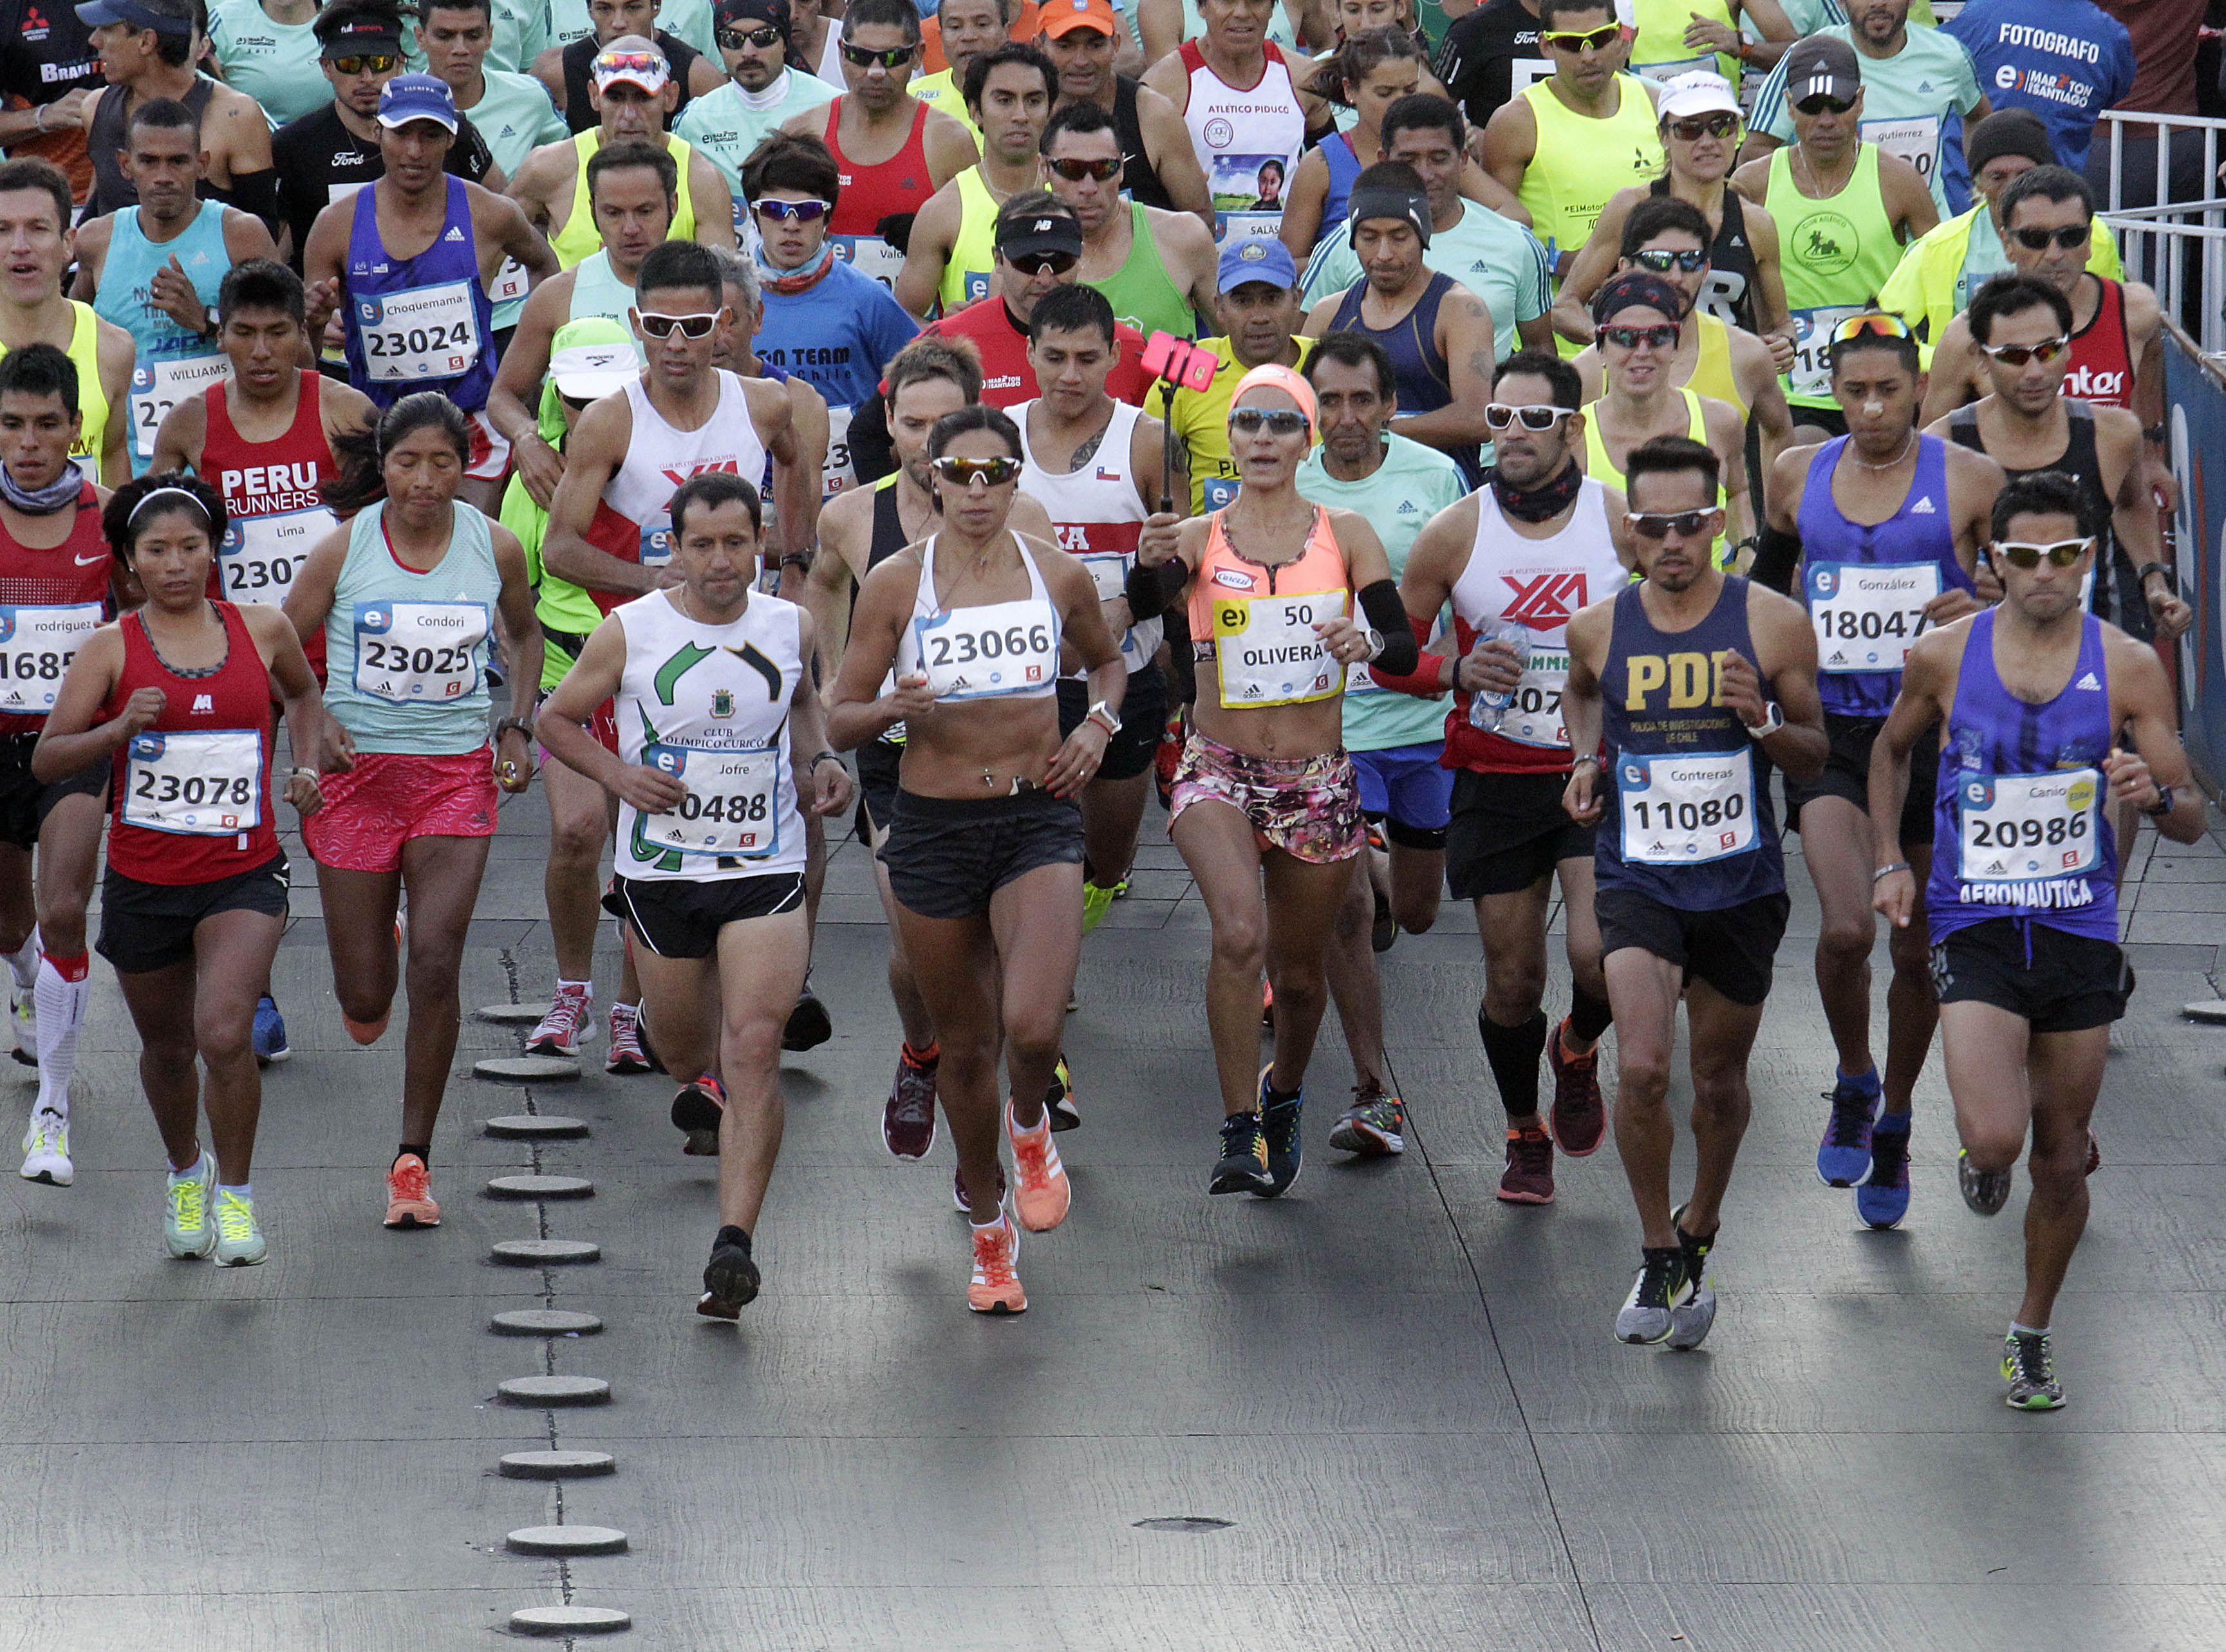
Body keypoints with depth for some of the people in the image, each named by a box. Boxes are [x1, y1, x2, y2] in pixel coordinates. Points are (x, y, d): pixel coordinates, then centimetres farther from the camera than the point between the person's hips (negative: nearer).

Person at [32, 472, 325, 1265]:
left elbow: (304, 695, 23)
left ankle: (236, 1194, -1)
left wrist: (307, 766, 7)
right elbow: (48, 760, -8)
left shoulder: (262, 630, 0)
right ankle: (185, 1175, 45)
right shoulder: (111, 649, -5)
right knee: (167, 1048, 17)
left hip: (243, 873, -1)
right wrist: (118, 729, -24)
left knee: (225, 1034, -20)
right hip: (144, 879, 1)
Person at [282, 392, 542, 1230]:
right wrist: (312, 722, -16)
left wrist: (518, 728, 6)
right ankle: (369, 974, 45)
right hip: (356, 770, 0)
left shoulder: (495, 548, -2)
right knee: (365, 1001, 4)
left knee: (436, 963, -14)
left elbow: (523, 633, 18)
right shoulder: (345, 548, -8)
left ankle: (414, 1161, -3)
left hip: (457, 772, 0)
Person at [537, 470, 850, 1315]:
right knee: (681, 1044, 15)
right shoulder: (629, 633, -8)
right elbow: (556, 720, 4)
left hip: (766, 871, 0)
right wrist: (617, 774, -13)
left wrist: (819, 760, 3)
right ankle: (707, 1086, 55)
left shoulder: (791, 627, 0)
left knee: (753, 1048, -15)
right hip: (661, 871, 0)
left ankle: (734, 1246, -20)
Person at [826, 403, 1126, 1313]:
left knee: (1032, 1026, -20)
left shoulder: (1058, 576, 1)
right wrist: (894, 706, -20)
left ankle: (1030, 1127, 16)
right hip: (933, 825, 0)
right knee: (964, 1044, 9)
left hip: (1039, 820, 0)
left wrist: (1098, 724, 2)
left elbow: (1107, 660, 22)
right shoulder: (895, 584, -4)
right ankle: (989, 1231, 30)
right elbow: (838, 721, 1)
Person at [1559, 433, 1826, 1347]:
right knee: (1642, 1068, -18)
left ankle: (1697, 1236, 39)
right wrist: (1587, 761, 5)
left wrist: (1764, 723, -18)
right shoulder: (1597, 628, -2)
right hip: (1636, 877, 0)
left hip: (1741, 883, 0)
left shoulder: (1772, 623, -7)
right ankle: (1658, 1255, 1)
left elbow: (1815, 757, 2)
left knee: (1719, 1080, 13)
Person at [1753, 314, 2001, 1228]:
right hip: (1830, 729, 1)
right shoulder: (1797, 476, 6)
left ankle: (1893, 1125, 27)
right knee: (1845, 928, -19)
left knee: (1918, 948, 7)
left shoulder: (1968, 480, -2)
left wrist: (1980, 607, -17)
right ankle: (1853, 1084, 8)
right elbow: (1763, 581, 23)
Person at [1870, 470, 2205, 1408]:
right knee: (1996, 1138, -20)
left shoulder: (2128, 668, -3)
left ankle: (2032, 1336, 30)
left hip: (2079, 933, 1)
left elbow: (2193, 824, 0)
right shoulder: (1944, 658, -2)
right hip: (1974, 931, -1)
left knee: (2061, 1160, 9)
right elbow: (1892, 749, 19)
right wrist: (1890, 862, 9)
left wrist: (2155, 796, -22)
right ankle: (1982, 1168, 19)